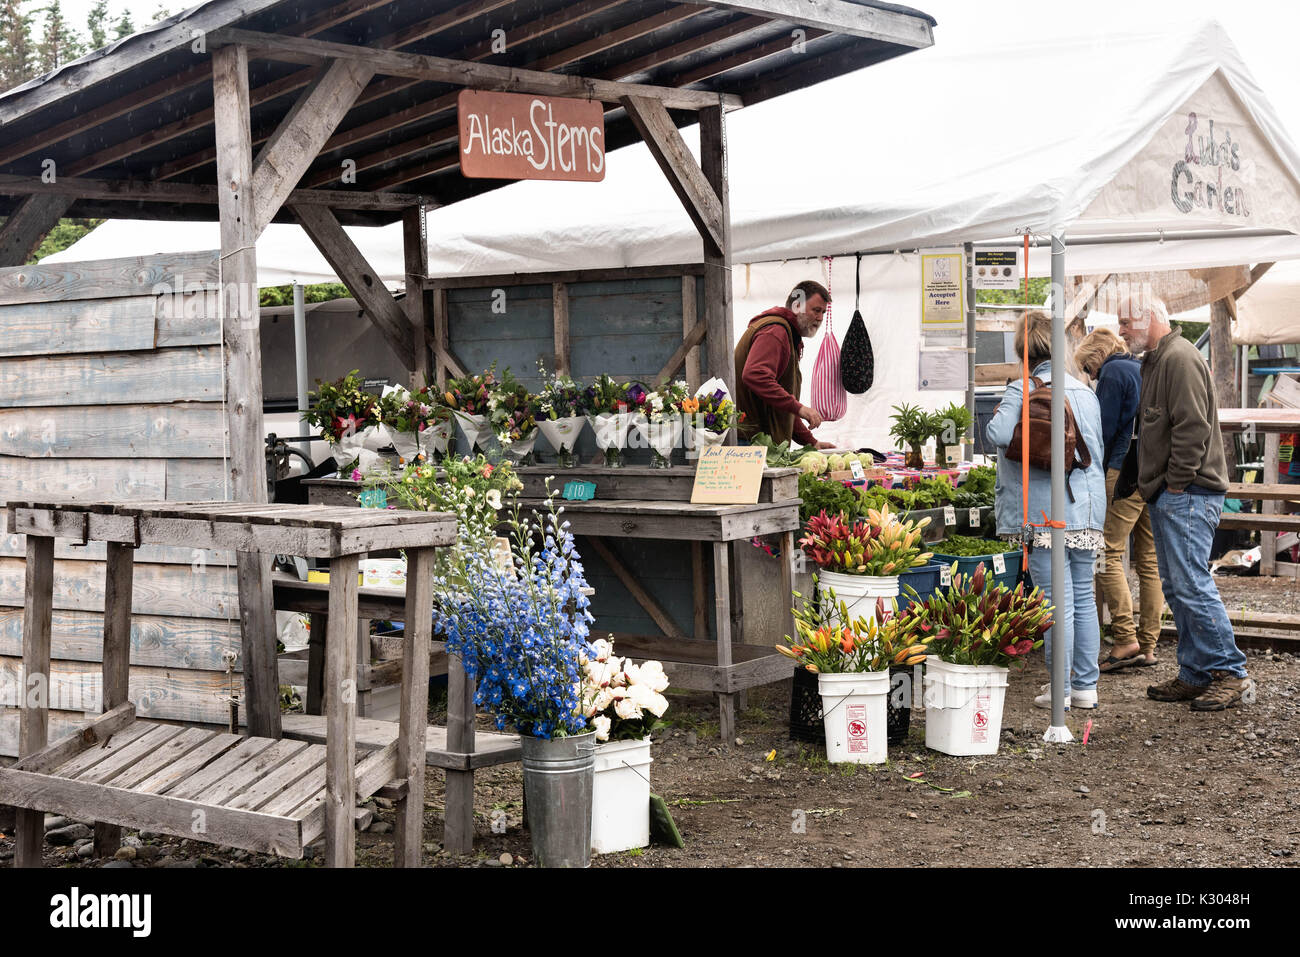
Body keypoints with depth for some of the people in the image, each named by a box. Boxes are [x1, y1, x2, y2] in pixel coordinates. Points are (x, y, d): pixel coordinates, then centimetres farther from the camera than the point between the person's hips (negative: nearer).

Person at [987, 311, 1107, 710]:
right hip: (1088, 510, 6)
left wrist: (998, 414, 0)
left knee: (1058, 602, -3)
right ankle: (1086, 686, 17)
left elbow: (999, 434, -22)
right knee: (1084, 598, 12)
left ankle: (1060, 689, 2)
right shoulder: (1085, 391, 12)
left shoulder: (1022, 390, -7)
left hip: (1046, 511, -6)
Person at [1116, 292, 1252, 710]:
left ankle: (1230, 672, -5)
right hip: (1168, 494, 11)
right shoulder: (1156, 360, 20)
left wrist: (1177, 484, -17)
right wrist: (1154, 485, 17)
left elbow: (1192, 427, -20)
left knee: (1191, 584, -11)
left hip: (1187, 494, -11)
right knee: (1176, 587, 11)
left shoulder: (1179, 358, -12)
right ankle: (1195, 675, 15)